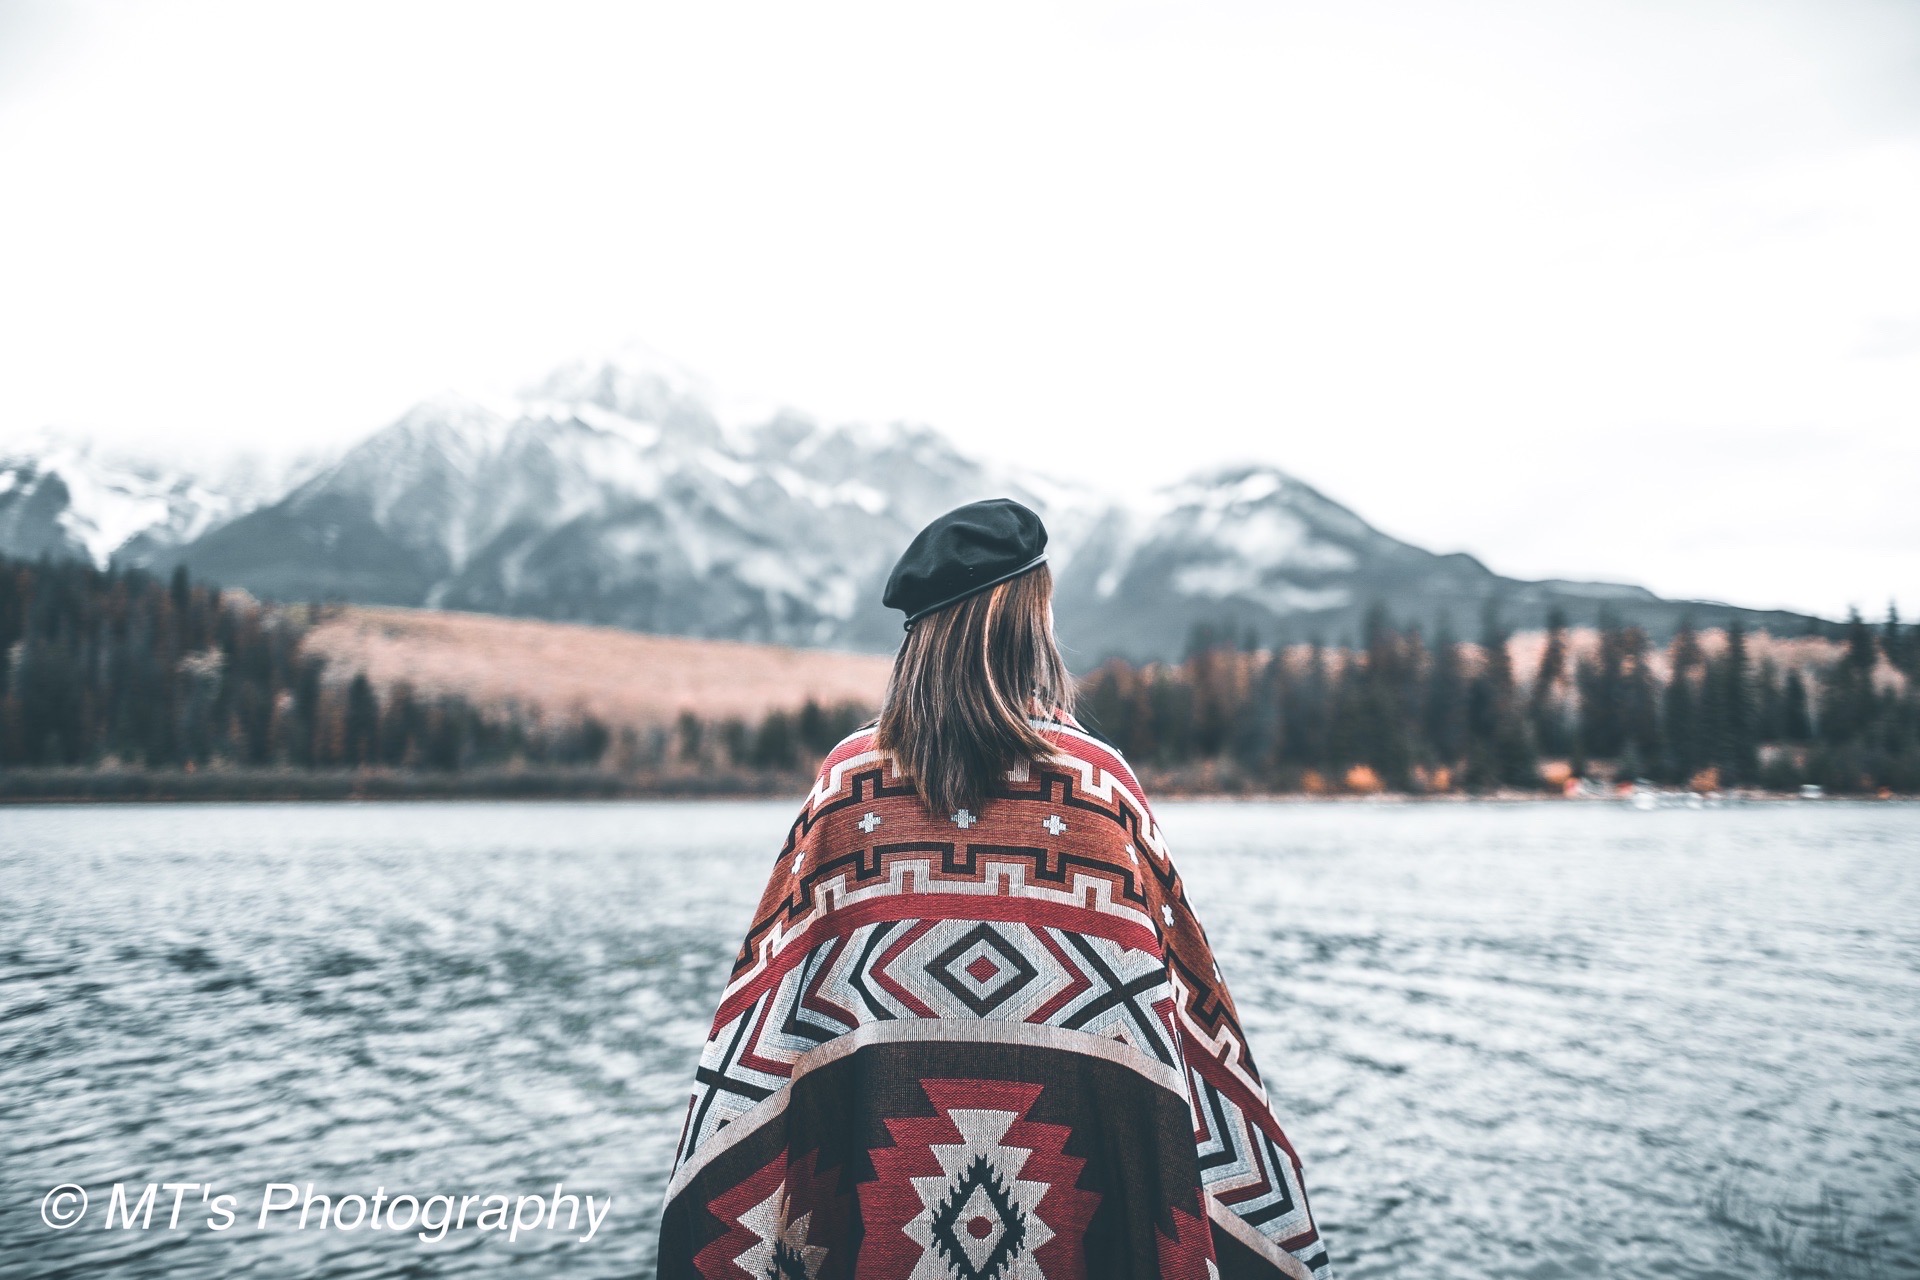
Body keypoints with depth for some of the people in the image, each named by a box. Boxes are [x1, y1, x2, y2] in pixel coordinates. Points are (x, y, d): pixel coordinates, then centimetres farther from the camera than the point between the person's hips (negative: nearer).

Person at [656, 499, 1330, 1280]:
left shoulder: (846, 779, -2)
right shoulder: (1103, 779, -4)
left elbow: (762, 1008, -2)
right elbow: (1189, 1005, -1)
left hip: (878, 1132, 1)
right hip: (1076, 1135, -1)